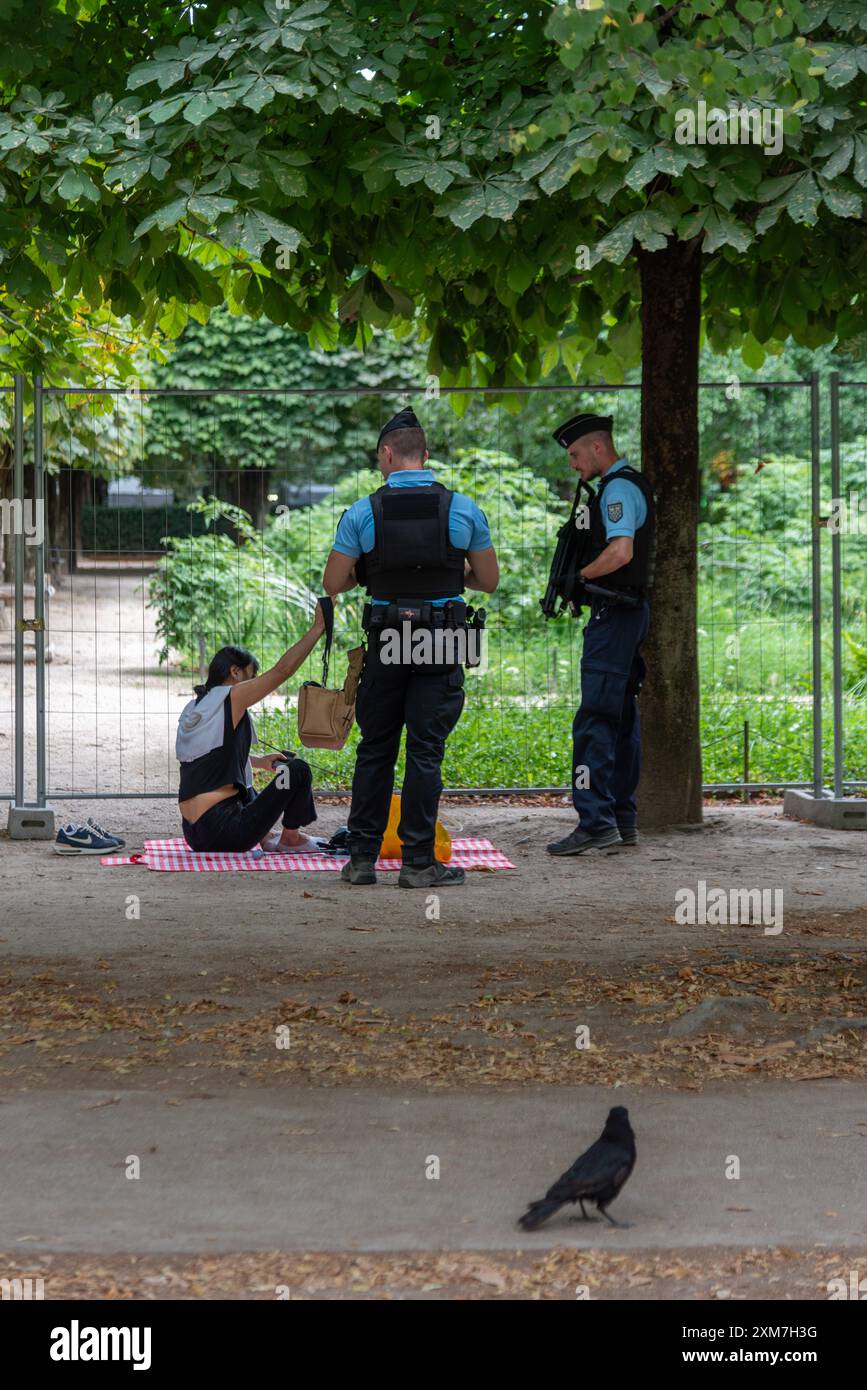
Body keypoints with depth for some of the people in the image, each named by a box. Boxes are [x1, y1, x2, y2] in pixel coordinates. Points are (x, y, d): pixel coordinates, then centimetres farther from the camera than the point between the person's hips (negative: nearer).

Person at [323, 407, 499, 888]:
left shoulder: (362, 512, -3)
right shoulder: (463, 509, -1)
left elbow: (333, 583, 0)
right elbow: (489, 580, 6)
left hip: (385, 641, 0)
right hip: (442, 644, 0)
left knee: (374, 749, 11)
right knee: (426, 750, 2)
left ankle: (362, 856, 13)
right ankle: (418, 861, 0)